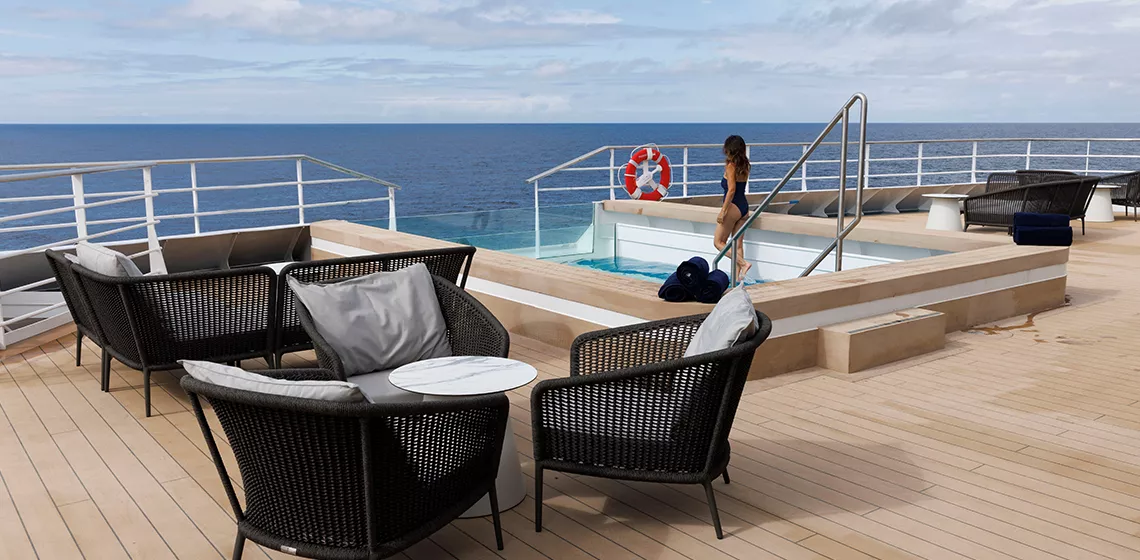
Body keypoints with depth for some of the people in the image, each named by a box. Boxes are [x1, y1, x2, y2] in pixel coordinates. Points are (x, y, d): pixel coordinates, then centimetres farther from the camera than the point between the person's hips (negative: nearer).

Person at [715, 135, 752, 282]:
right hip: (744, 206, 8)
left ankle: (743, 263, -12)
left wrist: (723, 211, -20)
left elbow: (731, 189, -20)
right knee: (738, 244, 9)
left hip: (733, 207, -8)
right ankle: (737, 276, 8)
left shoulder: (731, 166, -13)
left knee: (718, 242, 2)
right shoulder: (745, 166, 9)